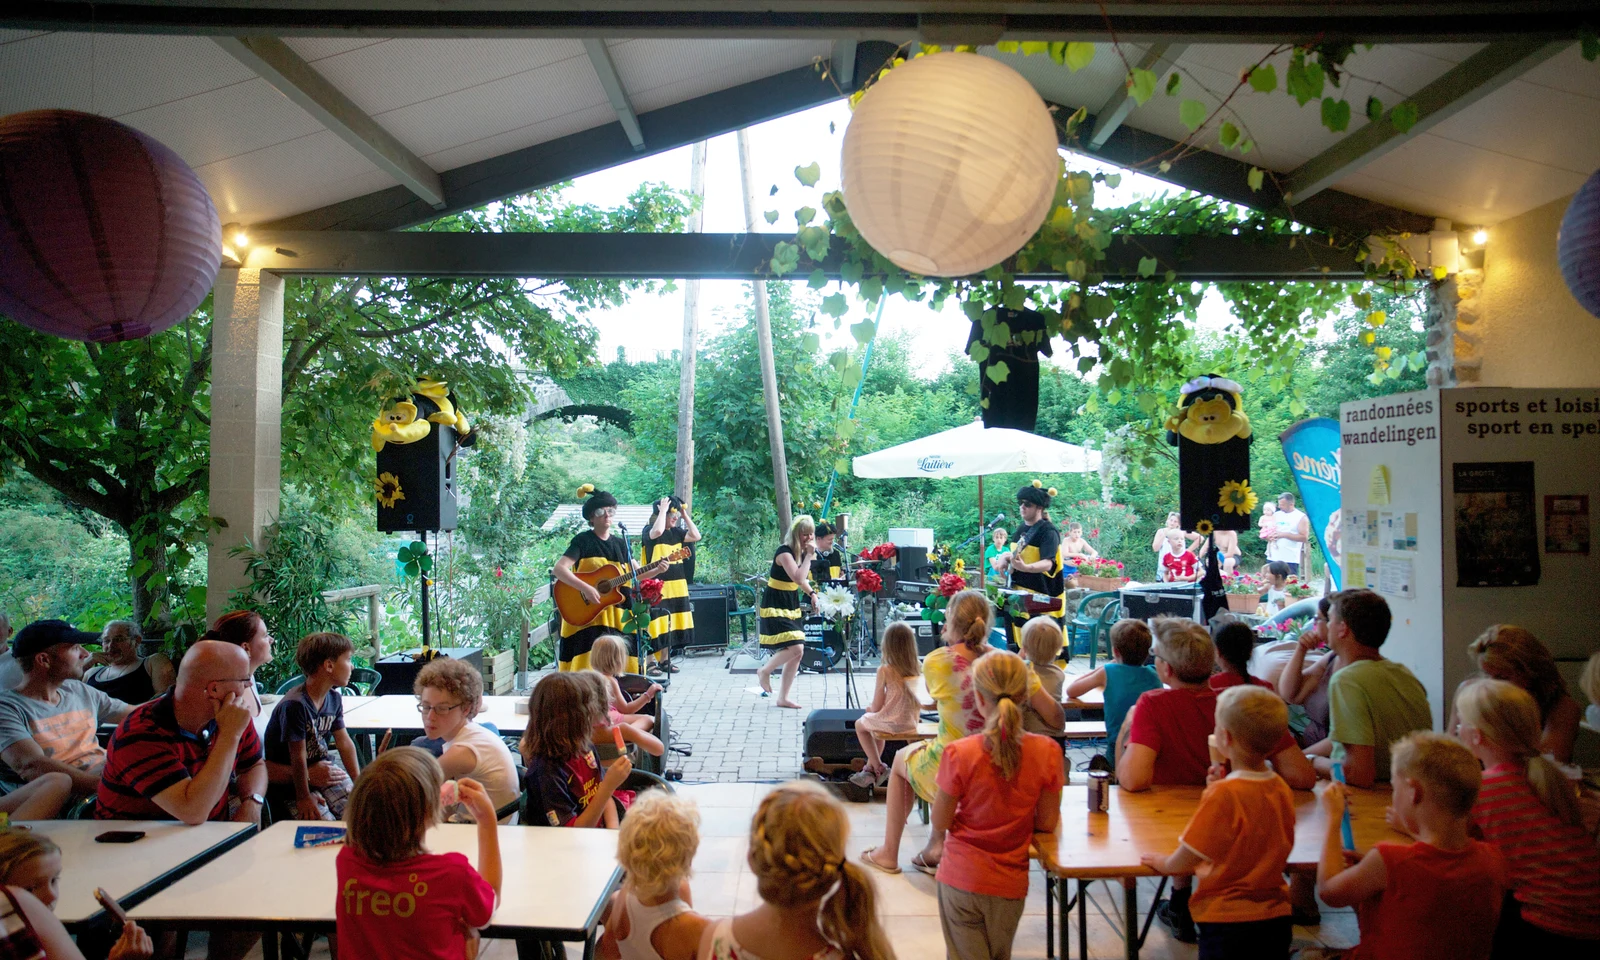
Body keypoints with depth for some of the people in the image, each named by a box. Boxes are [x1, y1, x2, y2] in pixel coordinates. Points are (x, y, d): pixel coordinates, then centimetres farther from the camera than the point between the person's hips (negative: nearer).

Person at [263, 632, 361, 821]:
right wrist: (303, 797, -15)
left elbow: (344, 742, 4)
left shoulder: (334, 698, -1)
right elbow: (298, 756, -22)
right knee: (325, 823, -20)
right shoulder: (295, 705, -27)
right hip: (290, 781, -7)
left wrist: (359, 781, 5)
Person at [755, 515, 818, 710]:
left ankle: (783, 697, 15)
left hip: (791, 605, 9)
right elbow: (797, 577, -31)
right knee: (795, 648, -19)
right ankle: (765, 671, 7)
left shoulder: (801, 552, 6)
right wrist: (809, 555, -25)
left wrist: (812, 594, 4)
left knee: (797, 652, 5)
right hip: (775, 606, -9)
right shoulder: (784, 552, -19)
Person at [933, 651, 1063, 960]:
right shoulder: (1047, 751, -14)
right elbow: (1047, 823, -6)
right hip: (1010, 883, 2)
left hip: (960, 879, -2)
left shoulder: (959, 754, -19)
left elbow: (940, 823, -10)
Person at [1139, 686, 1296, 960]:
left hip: (1228, 922, -7)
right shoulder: (1282, 789, -1)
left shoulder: (1223, 794, -23)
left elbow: (1185, 861, -18)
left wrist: (1164, 863, 3)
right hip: (1277, 918, 7)